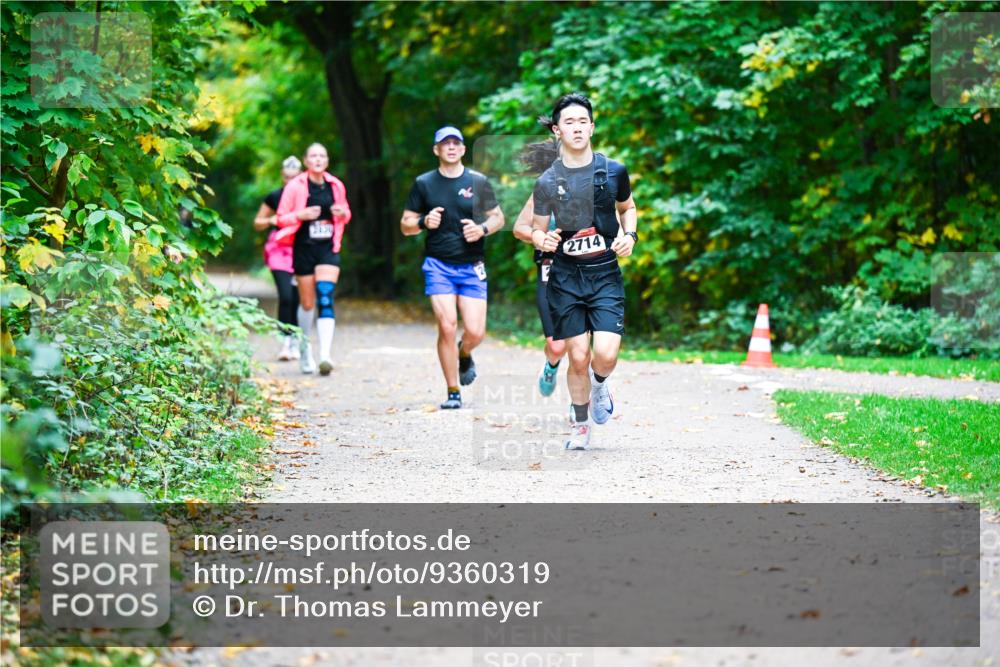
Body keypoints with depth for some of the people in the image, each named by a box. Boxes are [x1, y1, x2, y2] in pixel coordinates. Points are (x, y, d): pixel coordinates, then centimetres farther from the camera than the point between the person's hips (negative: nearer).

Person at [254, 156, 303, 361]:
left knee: (297, 298, 3)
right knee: (286, 296, -14)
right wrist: (271, 221, -6)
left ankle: (295, 343, 15)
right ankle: (285, 341, -10)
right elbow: (257, 223, 14)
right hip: (280, 249, -1)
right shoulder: (274, 197, 5)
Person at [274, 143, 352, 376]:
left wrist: (343, 213, -4)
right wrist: (302, 215, -18)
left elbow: (346, 214, 20)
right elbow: (281, 218, 0)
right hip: (303, 249, -1)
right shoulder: (295, 187, -3)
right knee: (307, 303, 8)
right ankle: (305, 348, 33)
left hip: (328, 249, 1)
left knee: (325, 299, -15)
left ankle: (325, 355, -24)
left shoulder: (336, 186, 6)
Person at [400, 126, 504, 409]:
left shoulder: (478, 182, 5)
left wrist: (482, 229, -8)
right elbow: (406, 226, 8)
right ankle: (453, 392, 0)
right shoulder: (424, 183, 4)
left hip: (472, 266, 1)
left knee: (475, 332, -7)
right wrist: (424, 222, -13)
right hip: (438, 265, -1)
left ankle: (464, 355, 31)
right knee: (447, 326, -13)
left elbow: (498, 217, 13)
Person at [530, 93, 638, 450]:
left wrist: (629, 236, 0)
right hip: (565, 277, 0)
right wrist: (543, 240, -14)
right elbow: (536, 229, 9)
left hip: (606, 275, 0)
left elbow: (628, 207, 19)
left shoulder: (613, 171, 1)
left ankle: (599, 383, 23)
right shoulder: (547, 182, -1)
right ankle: (579, 425, 21)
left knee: (605, 354, -14)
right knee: (578, 357, -2)